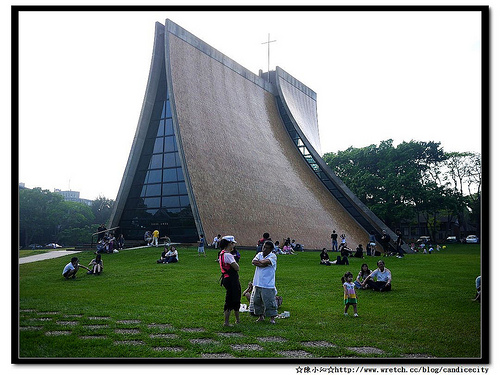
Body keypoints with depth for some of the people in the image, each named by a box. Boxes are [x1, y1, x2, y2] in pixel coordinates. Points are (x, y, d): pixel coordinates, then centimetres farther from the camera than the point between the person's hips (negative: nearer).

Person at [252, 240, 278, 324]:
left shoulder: (273, 256, -5)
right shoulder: (259, 254, 10)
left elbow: (266, 262, -23)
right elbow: (253, 261, -6)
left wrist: (259, 261, -4)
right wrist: (262, 264, -18)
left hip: (268, 285, -6)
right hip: (258, 283, 6)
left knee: (269, 301, -3)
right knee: (257, 301, 12)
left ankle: (272, 318, 8)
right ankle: (261, 316, 26)